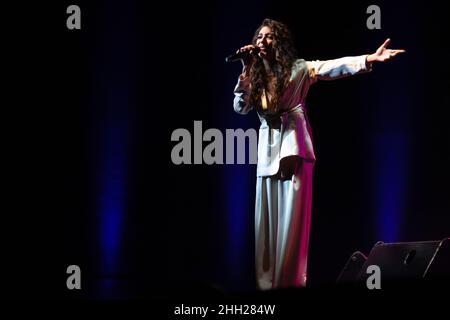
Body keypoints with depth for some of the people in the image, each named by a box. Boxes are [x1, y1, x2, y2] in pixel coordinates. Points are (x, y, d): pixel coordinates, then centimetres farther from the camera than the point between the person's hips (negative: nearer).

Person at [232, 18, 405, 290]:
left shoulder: (297, 68, -1)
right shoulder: (256, 75, 13)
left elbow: (333, 67, -13)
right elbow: (240, 108, 4)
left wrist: (368, 59, -29)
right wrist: (246, 70, -4)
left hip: (294, 147, -5)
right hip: (268, 153, 5)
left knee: (291, 219, -9)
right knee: (267, 221, 3)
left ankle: (290, 282, -8)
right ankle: (267, 284, 5)